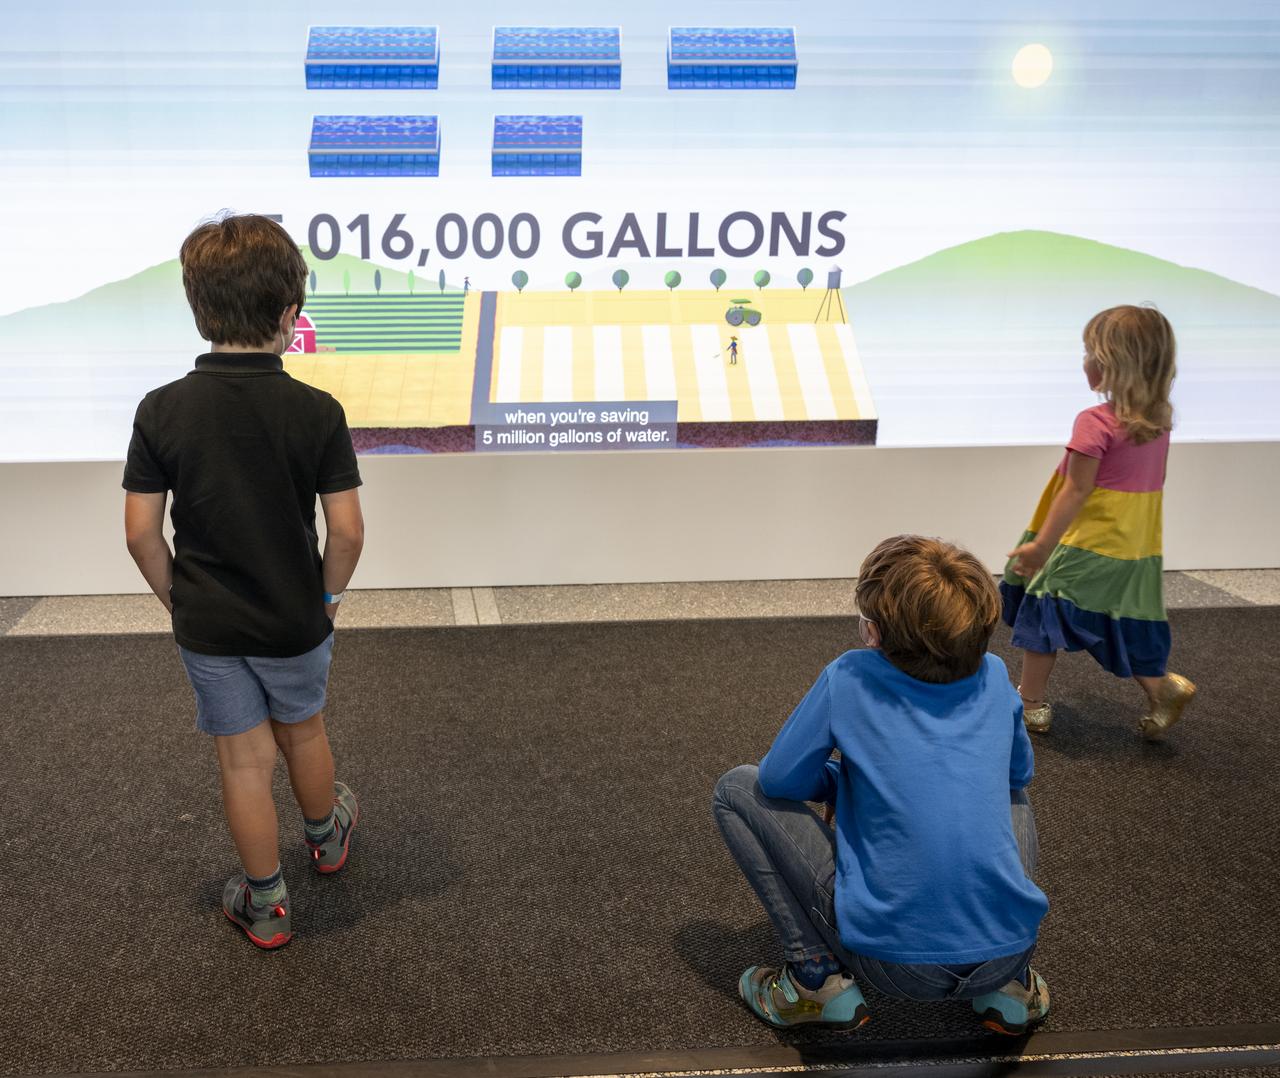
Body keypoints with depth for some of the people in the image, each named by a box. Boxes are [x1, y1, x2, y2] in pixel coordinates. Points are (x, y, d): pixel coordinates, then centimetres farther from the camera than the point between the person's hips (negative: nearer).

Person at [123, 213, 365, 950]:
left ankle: (266, 907, 29)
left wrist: (176, 597, 7)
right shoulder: (317, 411, -17)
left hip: (207, 625, 1)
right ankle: (327, 836, 51)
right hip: (295, 619, 0)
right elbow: (347, 530, -15)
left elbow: (141, 531, -9)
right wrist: (329, 594, 3)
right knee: (303, 731, 25)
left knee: (243, 760, 14)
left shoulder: (162, 411, -13)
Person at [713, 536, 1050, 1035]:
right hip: (1006, 950, 4)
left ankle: (818, 977, 4)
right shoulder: (995, 676, 4)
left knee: (736, 791, 6)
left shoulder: (848, 679, -9)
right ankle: (1011, 983, 20)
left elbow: (780, 780, -1)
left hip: (894, 966, -4)